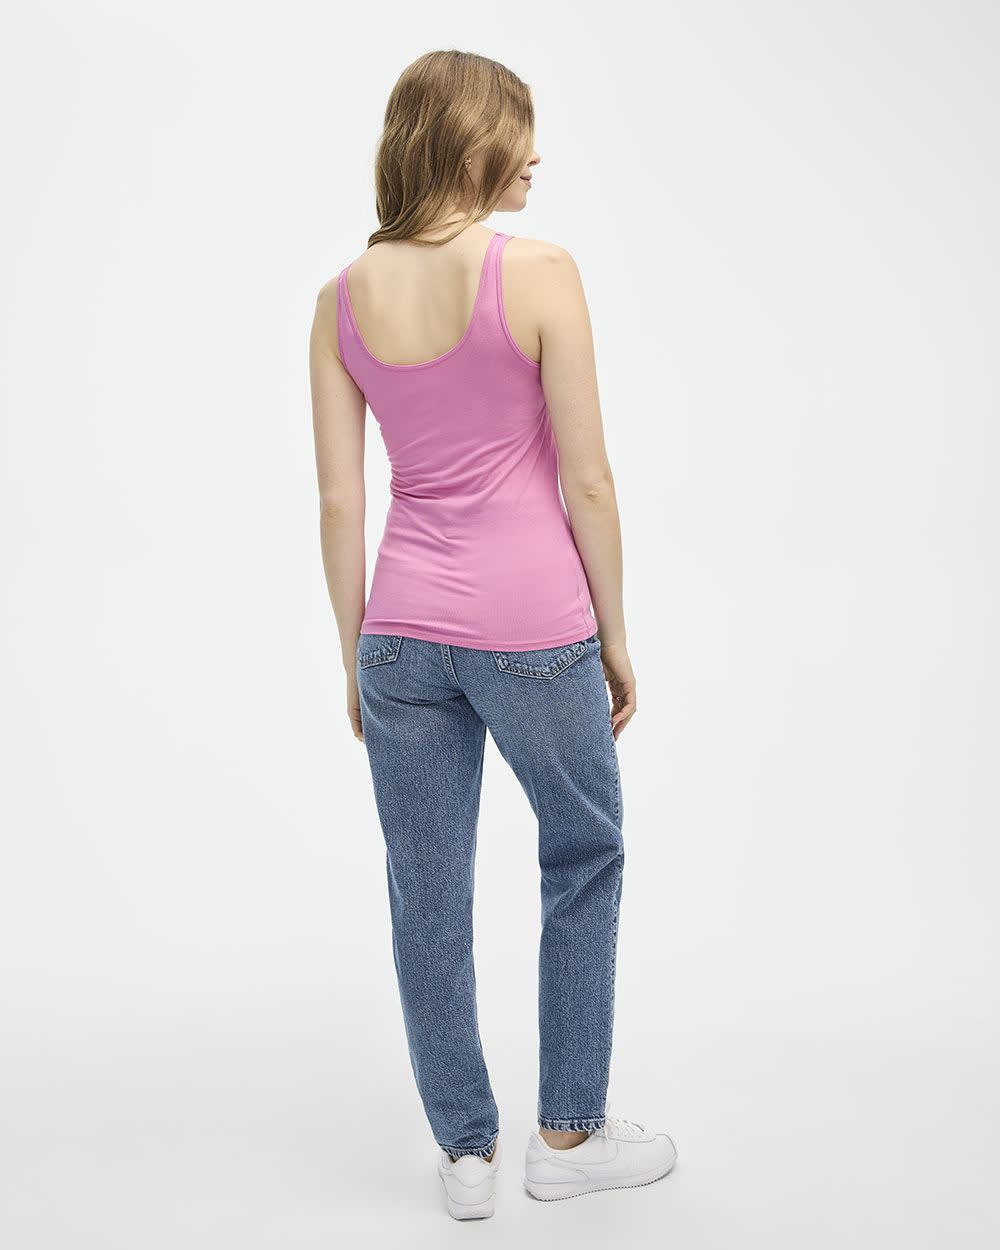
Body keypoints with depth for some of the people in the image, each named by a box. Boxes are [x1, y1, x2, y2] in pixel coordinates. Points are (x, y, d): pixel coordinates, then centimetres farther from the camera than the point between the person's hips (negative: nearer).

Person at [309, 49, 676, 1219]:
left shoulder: (341, 300, 1)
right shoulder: (539, 272, -11)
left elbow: (338, 501, 3)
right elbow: (586, 481, -10)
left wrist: (357, 655, 12)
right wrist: (615, 637, 2)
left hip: (405, 630, 4)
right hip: (532, 625, -3)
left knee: (429, 898, 14)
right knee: (583, 859, 19)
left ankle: (466, 1151, 28)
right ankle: (569, 1134, 29)